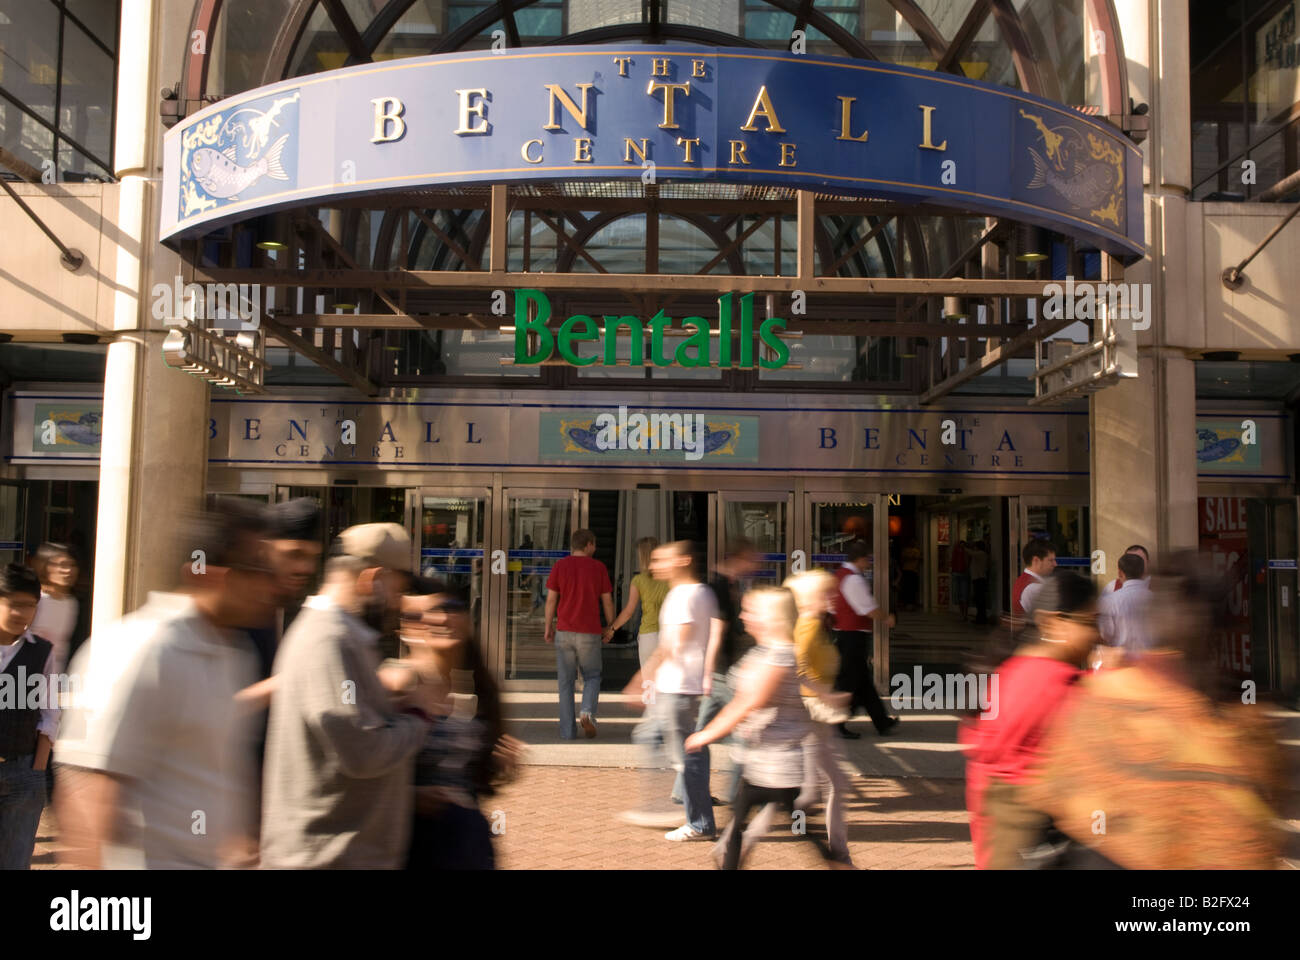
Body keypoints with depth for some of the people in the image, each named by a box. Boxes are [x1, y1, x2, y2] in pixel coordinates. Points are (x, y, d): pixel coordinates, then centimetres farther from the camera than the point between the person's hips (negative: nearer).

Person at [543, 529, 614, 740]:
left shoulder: (559, 566, -3)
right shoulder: (599, 567, -2)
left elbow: (551, 599, -3)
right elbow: (607, 601, 0)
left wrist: (548, 628, 8)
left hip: (565, 632, 1)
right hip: (589, 634, -1)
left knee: (566, 682, 10)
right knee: (592, 677, 15)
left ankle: (568, 730, 5)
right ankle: (587, 712, -10)